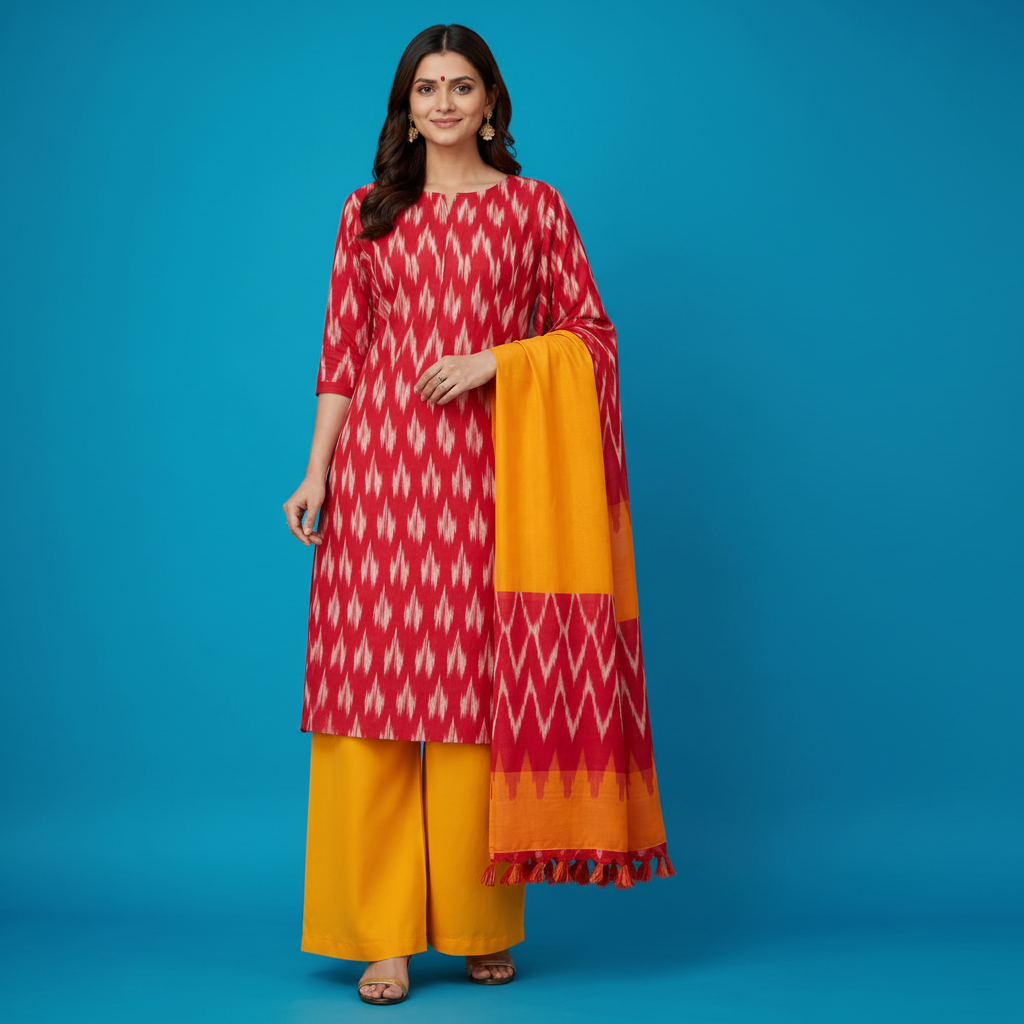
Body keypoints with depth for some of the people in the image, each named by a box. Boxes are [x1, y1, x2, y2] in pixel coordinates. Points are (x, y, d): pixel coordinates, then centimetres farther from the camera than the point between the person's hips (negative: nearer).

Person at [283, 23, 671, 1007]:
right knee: (372, 686, -3)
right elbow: (341, 354, 9)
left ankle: (482, 926, 16)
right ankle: (382, 934, 6)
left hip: (490, 470, -1)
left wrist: (490, 360, -8)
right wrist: (315, 473, 2)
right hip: (381, 466, 1)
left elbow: (591, 332, 6)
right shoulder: (367, 213, 12)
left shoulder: (534, 207, 9)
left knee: (481, 690, 1)